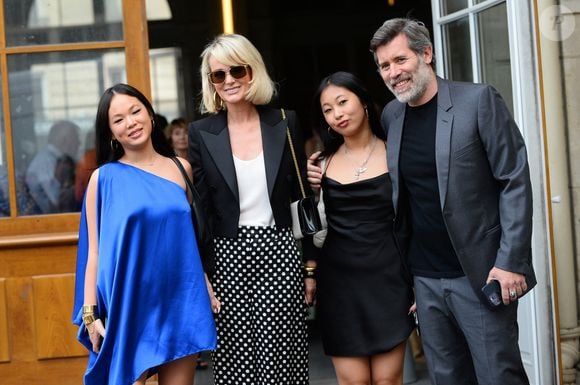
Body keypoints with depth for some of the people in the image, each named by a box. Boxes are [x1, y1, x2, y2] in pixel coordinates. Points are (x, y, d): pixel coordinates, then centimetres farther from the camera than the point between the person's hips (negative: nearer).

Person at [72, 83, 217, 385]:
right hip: (128, 305, -3)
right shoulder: (104, 178, -1)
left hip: (181, 300, 3)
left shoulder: (181, 168, 7)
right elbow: (95, 251, -2)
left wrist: (208, 288, 6)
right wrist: (90, 313, -7)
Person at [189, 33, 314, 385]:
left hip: (279, 253, 0)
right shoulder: (201, 133, 1)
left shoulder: (285, 122, 2)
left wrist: (311, 265, 4)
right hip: (228, 258, 0)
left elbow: (302, 197, 5)